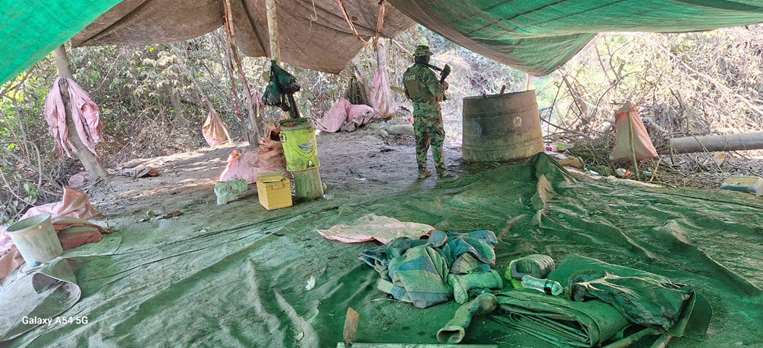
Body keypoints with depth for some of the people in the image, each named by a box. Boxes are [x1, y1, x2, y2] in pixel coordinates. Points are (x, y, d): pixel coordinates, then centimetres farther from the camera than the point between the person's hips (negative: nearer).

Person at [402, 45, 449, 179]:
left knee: (421, 142, 11)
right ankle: (441, 171, 0)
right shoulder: (426, 72, -17)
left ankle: (422, 171, 13)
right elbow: (438, 91, -25)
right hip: (431, 111, -7)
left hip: (417, 111, 7)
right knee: (437, 141, -2)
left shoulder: (407, 74, 7)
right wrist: (444, 85, -1)